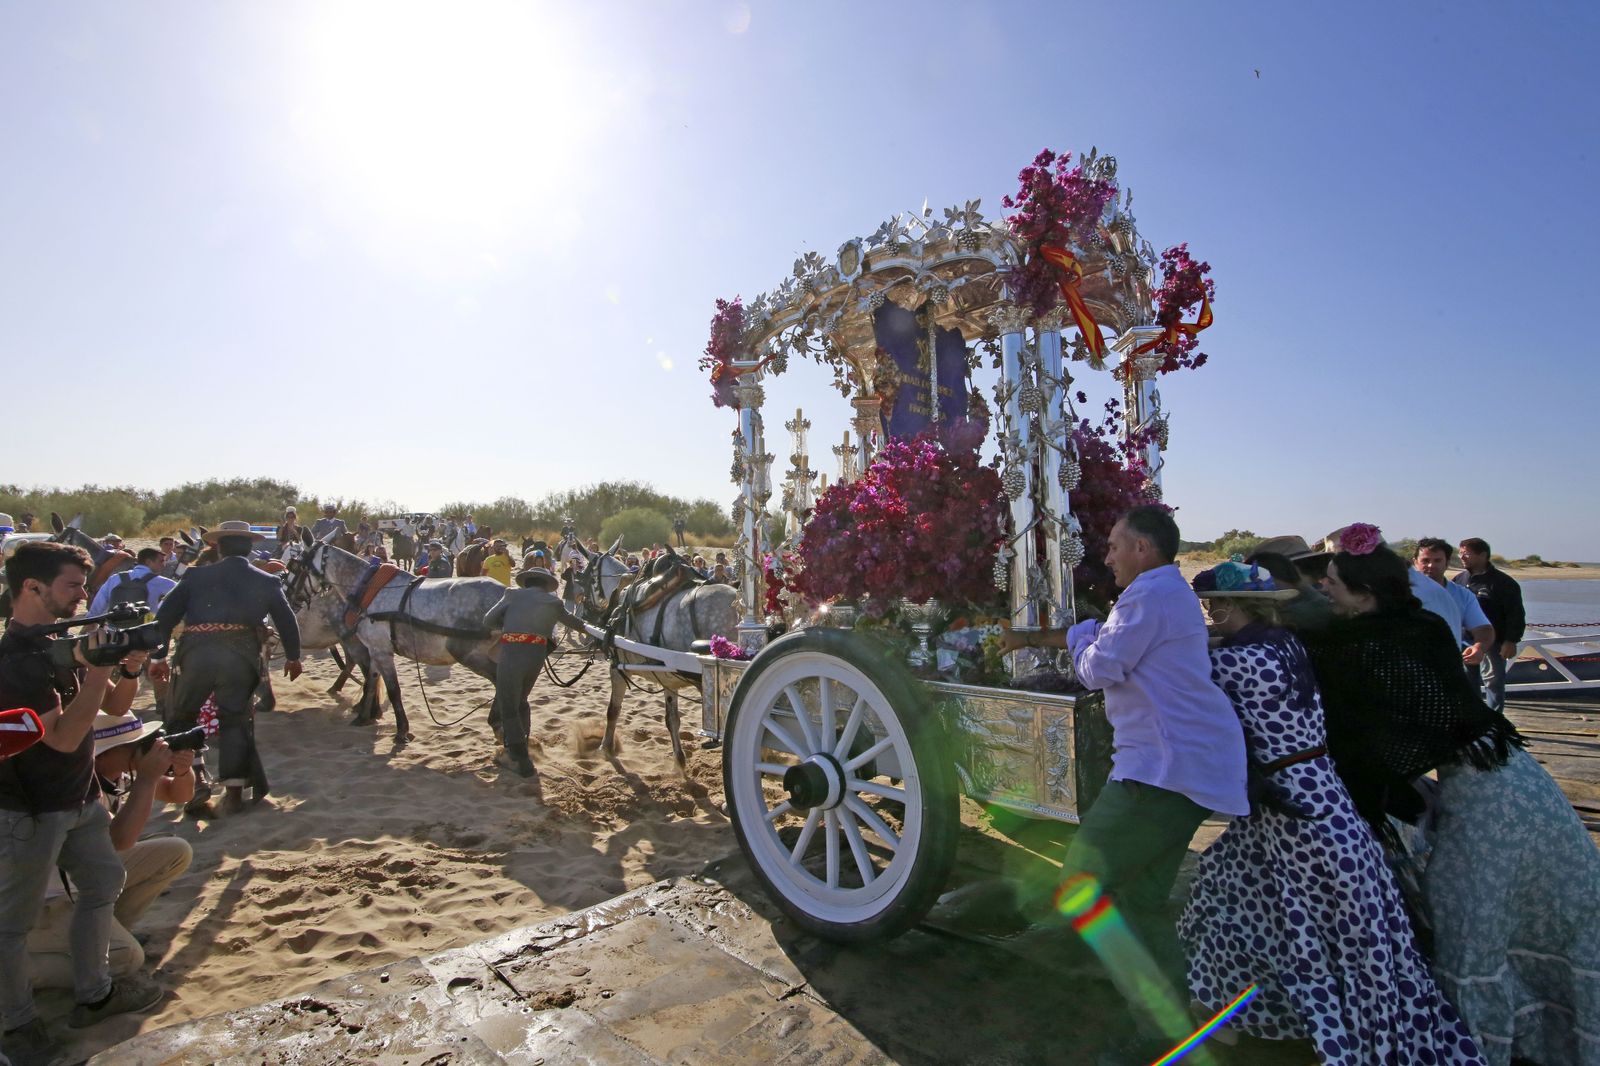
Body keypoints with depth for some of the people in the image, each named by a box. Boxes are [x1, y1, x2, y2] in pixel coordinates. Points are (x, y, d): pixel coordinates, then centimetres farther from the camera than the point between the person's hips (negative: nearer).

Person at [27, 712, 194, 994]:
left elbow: (179, 795, 5)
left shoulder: (120, 770, -3)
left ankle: (107, 929, 8)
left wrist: (183, 771, -17)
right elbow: (120, 840, -38)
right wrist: (147, 777, -32)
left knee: (177, 852, -2)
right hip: (45, 897, -9)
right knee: (127, 957, -22)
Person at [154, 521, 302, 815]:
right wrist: (293, 657, 31)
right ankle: (234, 791, 8)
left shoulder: (196, 576, 14)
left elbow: (166, 615, 10)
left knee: (182, 717, 18)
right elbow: (287, 622, 18)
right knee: (234, 720, 10)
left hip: (196, 652, 0)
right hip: (240, 655, 0)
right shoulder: (267, 582, 14)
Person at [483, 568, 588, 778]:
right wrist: (586, 627, 55)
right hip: (538, 654, 4)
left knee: (508, 708, 5)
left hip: (512, 651, -4)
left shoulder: (513, 594, 11)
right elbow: (570, 620, 35)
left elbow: (488, 622, 10)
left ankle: (522, 763, 4)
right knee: (520, 701, 25)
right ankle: (516, 750, 33)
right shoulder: (554, 602, 18)